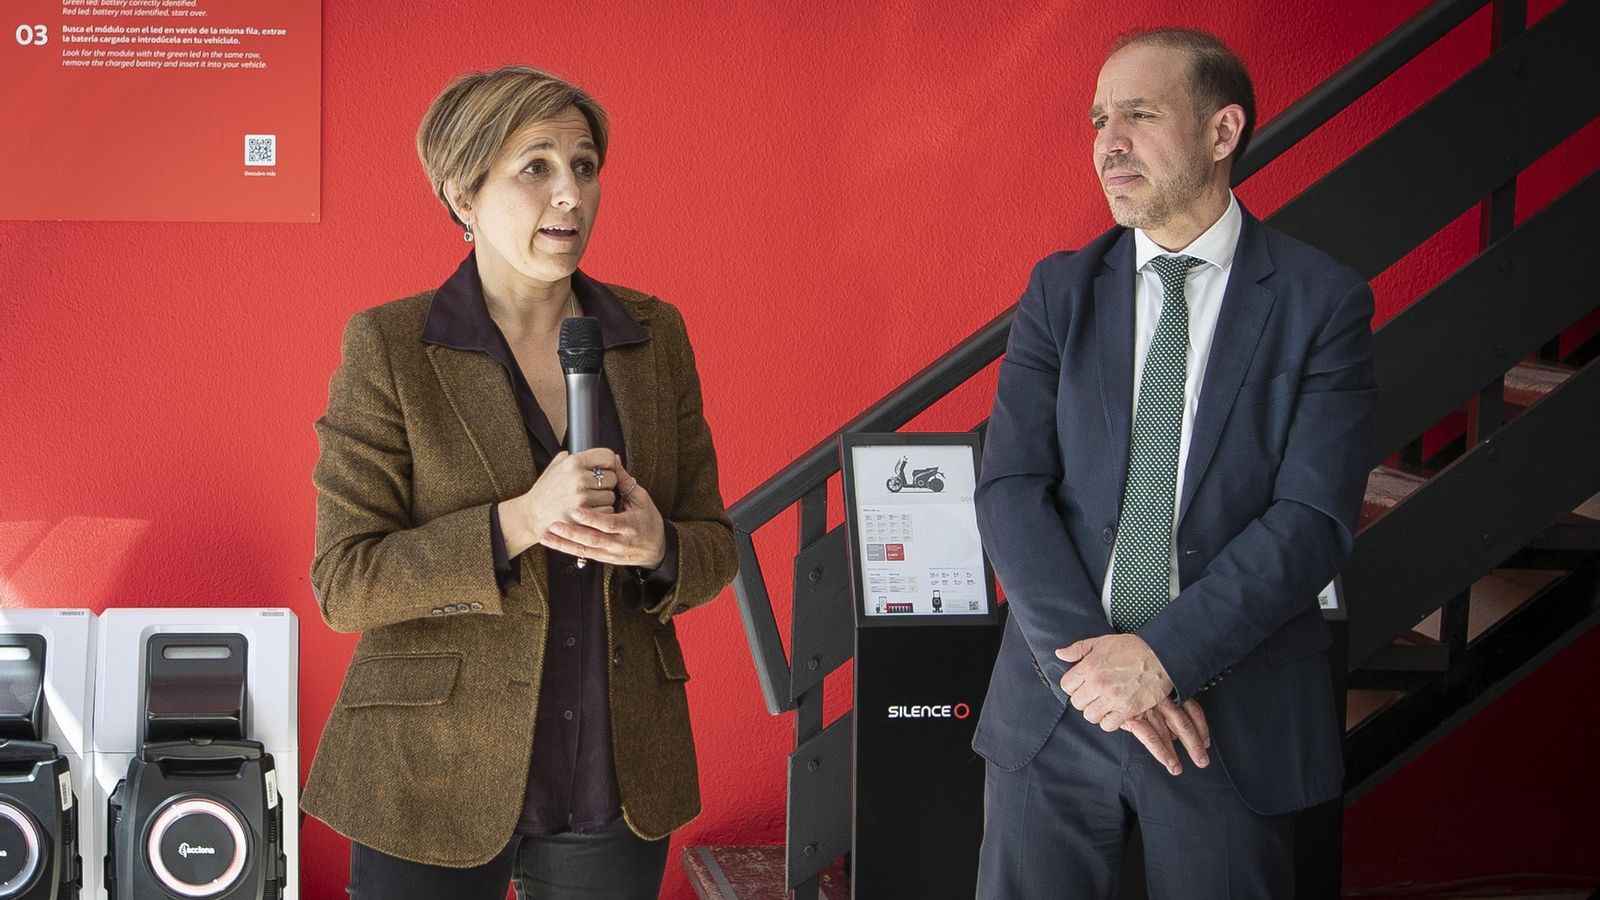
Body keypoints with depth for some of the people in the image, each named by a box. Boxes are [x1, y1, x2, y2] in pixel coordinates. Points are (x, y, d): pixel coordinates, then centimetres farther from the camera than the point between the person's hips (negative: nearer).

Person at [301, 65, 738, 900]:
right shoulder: (389, 347, -7)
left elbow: (714, 549, 7)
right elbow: (341, 582, -11)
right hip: (436, 783, -3)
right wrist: (518, 522, -24)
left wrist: (657, 545, -16)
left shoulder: (653, 335, 3)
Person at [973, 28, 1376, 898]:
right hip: (1053, 707, 2)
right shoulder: (1059, 291, 5)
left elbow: (1313, 519, -11)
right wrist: (1089, 659, -16)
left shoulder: (1323, 301, -3)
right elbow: (1010, 490, -4)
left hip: (1234, 723, -2)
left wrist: (1163, 656, -19)